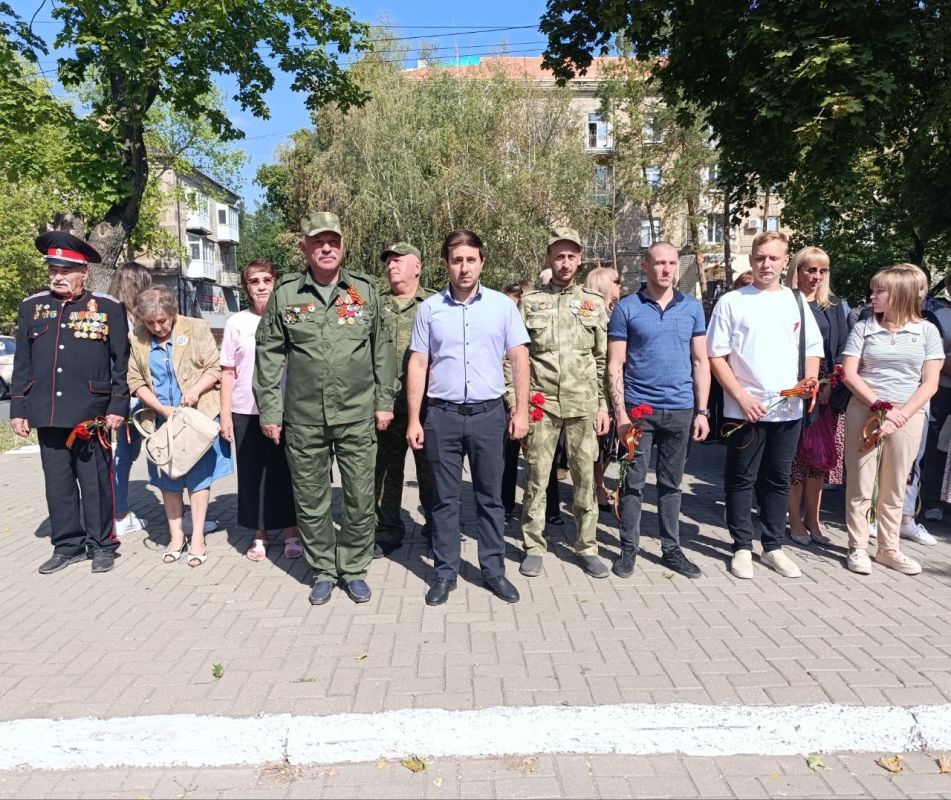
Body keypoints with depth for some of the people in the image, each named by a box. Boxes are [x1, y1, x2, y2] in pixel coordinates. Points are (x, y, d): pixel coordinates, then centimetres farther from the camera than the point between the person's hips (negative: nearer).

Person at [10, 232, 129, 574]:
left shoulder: (109, 308, 0)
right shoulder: (32, 306, 10)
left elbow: (120, 363, 0)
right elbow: (22, 363, 12)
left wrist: (117, 407, -4)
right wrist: (18, 409, 8)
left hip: (92, 414, -3)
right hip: (47, 415, 4)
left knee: (95, 483, 5)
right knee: (58, 483, 10)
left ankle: (101, 545, 17)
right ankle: (67, 545, 23)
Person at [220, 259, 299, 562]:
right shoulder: (236, 322, 6)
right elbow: (228, 372, 7)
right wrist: (225, 414, 2)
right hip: (246, 412, 1)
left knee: (285, 472, 4)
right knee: (252, 475, 7)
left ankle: (291, 534, 19)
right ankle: (259, 536, 20)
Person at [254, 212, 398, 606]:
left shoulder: (365, 290, 4)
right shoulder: (285, 293, 3)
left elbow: (382, 349, 7)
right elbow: (269, 355, 4)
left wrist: (384, 401, 4)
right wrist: (269, 410, 1)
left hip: (357, 416, 0)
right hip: (303, 419, 1)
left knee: (361, 498, 6)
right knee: (310, 500, 10)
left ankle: (354, 569, 26)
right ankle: (323, 570, 28)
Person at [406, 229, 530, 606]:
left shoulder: (502, 305, 2)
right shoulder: (430, 308, 3)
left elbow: (519, 359, 4)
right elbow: (417, 366, 4)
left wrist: (522, 410, -3)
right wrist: (414, 419, 0)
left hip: (488, 413, 0)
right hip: (442, 415, 0)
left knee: (490, 496, 9)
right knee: (445, 498, 9)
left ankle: (494, 569, 22)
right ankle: (445, 571, 20)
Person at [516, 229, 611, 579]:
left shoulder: (594, 303, 9)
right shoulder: (529, 301, 5)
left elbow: (604, 360, 8)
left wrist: (604, 405, 2)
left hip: (583, 405, 1)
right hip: (540, 404, -1)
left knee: (585, 478, 6)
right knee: (536, 477, 4)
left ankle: (587, 547, 20)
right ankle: (534, 547, 17)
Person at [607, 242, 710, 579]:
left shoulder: (692, 308, 7)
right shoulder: (626, 308, -2)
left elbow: (700, 362, 9)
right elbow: (615, 366, -3)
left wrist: (702, 411, 2)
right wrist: (620, 413, -10)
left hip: (681, 410, 3)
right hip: (638, 409, -2)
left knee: (671, 483, 13)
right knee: (633, 482, 4)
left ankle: (671, 548, 24)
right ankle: (628, 548, 17)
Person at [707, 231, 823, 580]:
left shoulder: (796, 302, 10)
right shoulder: (731, 302, -1)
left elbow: (813, 350, 17)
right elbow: (716, 356, -4)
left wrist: (809, 382, -3)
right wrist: (742, 398, -12)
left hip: (789, 408, 4)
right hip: (745, 409, -3)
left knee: (778, 480, 13)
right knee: (741, 480, 5)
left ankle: (773, 547, 25)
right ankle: (742, 548, 17)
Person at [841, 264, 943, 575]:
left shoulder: (926, 331, 2)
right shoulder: (863, 328, 2)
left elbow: (930, 383, -1)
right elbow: (849, 374, -4)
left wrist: (902, 414, -13)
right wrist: (881, 407, -13)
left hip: (908, 415, 1)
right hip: (864, 412, -1)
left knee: (894, 489, 10)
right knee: (860, 486, 2)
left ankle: (888, 549, 23)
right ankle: (857, 548, 13)